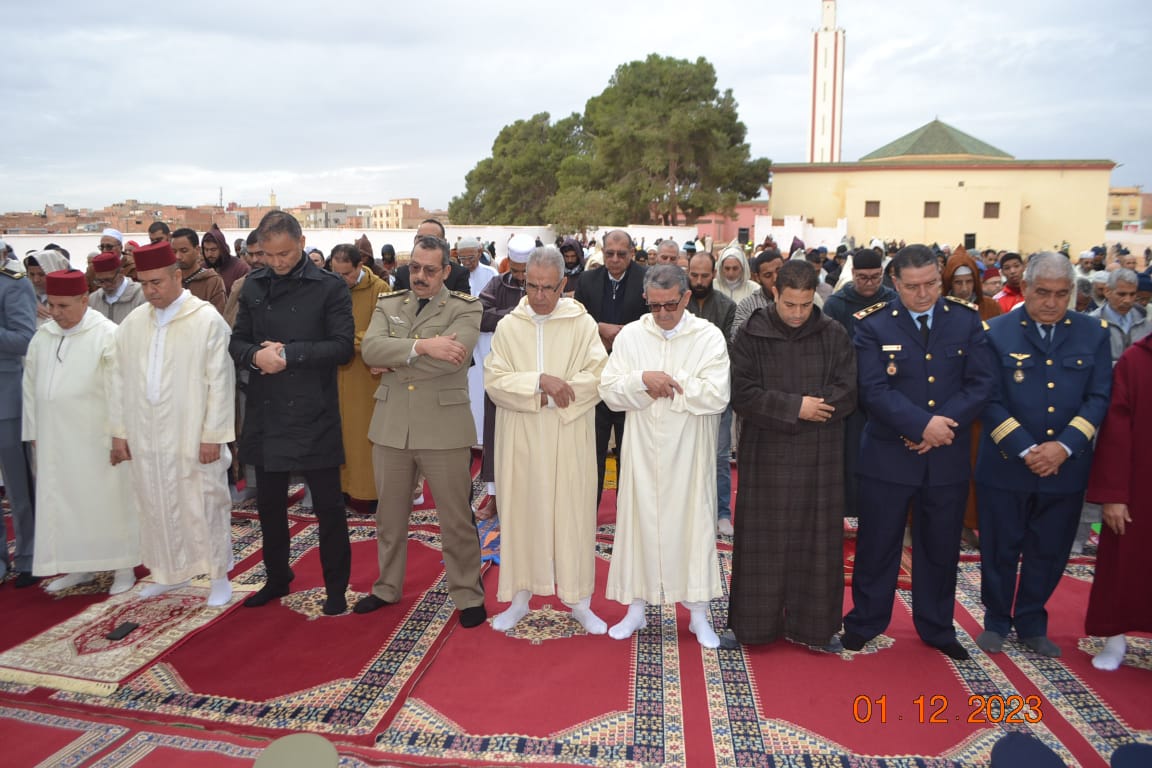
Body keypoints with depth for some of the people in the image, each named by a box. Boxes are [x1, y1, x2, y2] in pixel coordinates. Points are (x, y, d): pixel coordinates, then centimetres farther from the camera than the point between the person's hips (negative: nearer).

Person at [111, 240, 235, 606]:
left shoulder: (207, 320, -10)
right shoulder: (133, 322, 6)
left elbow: (220, 381, -10)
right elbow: (123, 381, 10)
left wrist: (212, 435, -11)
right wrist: (120, 432, 8)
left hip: (192, 436, -5)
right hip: (145, 436, 5)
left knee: (204, 506, 5)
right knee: (156, 506, 14)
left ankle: (219, 576, 20)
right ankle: (171, 572, 32)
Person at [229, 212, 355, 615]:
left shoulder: (329, 287, -6)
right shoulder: (254, 286, 7)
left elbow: (343, 346, -12)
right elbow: (237, 341, 9)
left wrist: (289, 354, -18)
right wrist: (256, 355, -13)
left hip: (314, 415, -5)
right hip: (265, 412, 5)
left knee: (328, 505, 4)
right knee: (269, 502, 17)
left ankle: (336, 587, 20)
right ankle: (277, 578, 37)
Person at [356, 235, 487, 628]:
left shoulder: (465, 309, -4)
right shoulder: (388, 305, 9)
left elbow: (453, 356, -21)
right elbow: (370, 348, -9)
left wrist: (394, 361, -11)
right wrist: (421, 346, -22)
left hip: (444, 427, -4)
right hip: (391, 426, 4)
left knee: (457, 519, 6)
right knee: (389, 515, 17)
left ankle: (468, 595, 22)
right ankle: (387, 587, 36)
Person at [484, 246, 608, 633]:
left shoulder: (582, 323, -1)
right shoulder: (508, 326, 4)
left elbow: (597, 377, -9)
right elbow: (494, 381, -6)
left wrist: (551, 395, -17)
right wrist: (540, 381, -19)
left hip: (569, 440, -1)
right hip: (520, 438, 2)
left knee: (573, 514, 4)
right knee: (521, 512, 8)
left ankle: (579, 602, 18)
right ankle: (520, 598, 23)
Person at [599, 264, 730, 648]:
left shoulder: (709, 337, -5)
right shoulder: (630, 336, 2)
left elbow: (717, 396, -15)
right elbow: (610, 391, -2)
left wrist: (665, 382, -14)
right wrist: (643, 379, -19)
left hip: (689, 454, -1)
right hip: (643, 450, 2)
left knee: (692, 523, 6)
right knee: (640, 521, 8)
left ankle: (698, 612, 21)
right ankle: (637, 607, 24)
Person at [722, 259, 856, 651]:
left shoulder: (834, 335, 1)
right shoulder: (751, 336, -3)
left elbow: (847, 394, -5)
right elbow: (742, 394, -9)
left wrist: (788, 408, -13)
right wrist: (795, 406, -17)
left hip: (819, 458, 2)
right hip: (765, 457, -1)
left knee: (816, 541, 9)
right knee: (761, 542, 6)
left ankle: (813, 625, 23)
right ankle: (751, 623, 20)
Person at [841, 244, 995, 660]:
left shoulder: (966, 320, 1)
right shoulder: (873, 324, -7)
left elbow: (980, 383, -4)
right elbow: (874, 390, -15)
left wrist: (944, 424, -17)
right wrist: (923, 424, -23)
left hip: (948, 456, 3)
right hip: (887, 455, -2)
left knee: (941, 547, 15)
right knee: (877, 544, 10)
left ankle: (936, 627, 34)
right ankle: (865, 621, 28)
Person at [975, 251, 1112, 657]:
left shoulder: (1093, 333, 3)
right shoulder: (996, 332, -6)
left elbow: (1099, 398, -1)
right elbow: (991, 401, -8)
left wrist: (1063, 446, -14)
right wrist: (1026, 450, -16)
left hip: (1066, 467, 2)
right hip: (1005, 466, -2)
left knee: (1048, 554, 14)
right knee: (1000, 551, 11)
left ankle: (1032, 623, 33)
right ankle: (996, 621, 30)